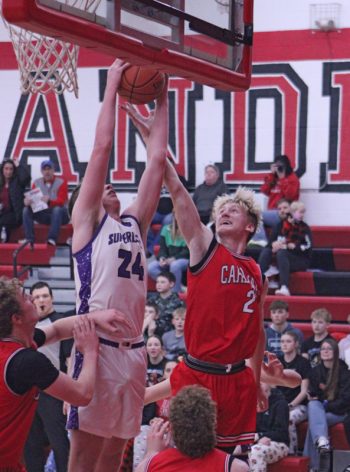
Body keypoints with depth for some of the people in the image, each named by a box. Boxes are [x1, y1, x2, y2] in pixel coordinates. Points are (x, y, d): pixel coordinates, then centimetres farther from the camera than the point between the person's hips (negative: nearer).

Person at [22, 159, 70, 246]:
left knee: (57, 209, -37)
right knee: (26, 210, -18)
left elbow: (61, 201, -19)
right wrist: (27, 201, -29)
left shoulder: (61, 182, -7)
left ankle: (52, 239, -44)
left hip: (60, 215, -4)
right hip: (43, 215, 4)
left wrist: (49, 201, -41)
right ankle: (29, 240, -27)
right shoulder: (37, 183, 5)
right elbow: (31, 198, -3)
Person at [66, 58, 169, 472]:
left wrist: (161, 101, 16)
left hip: (133, 349, 6)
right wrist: (112, 88, 2)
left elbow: (157, 159, 17)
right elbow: (101, 150, 0)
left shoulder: (133, 224, 19)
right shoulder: (85, 221, 5)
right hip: (97, 345, -6)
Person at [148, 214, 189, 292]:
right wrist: (162, 257, -14)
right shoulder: (166, 229, 11)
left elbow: (187, 251, -9)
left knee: (175, 265, -40)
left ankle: (176, 291, -25)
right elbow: (163, 248, 8)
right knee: (150, 267, -23)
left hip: (185, 260, -5)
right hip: (167, 260, 5)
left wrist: (174, 258, -23)